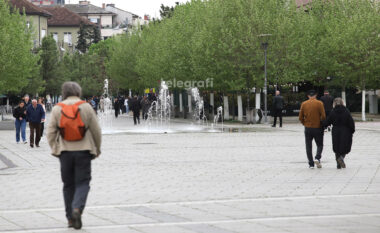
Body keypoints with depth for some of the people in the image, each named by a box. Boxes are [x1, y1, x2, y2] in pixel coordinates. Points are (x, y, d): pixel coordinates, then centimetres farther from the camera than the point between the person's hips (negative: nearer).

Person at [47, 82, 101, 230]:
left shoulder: (57, 109, 2)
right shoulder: (86, 107, -1)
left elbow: (50, 133, 0)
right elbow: (96, 131, 1)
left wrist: (55, 149, 10)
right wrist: (97, 149, 12)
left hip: (64, 151, 2)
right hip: (83, 151, -2)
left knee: (68, 184, 12)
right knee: (82, 182, 2)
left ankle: (70, 218, 13)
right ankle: (77, 208, -24)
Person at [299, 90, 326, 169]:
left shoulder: (304, 104, 0)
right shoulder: (319, 103, -7)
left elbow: (300, 117, 1)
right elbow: (323, 116, -11)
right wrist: (322, 124, 6)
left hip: (307, 128, 2)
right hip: (318, 128, -2)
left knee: (309, 146, 9)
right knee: (320, 145, 11)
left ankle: (311, 164, 5)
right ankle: (317, 158, -13)